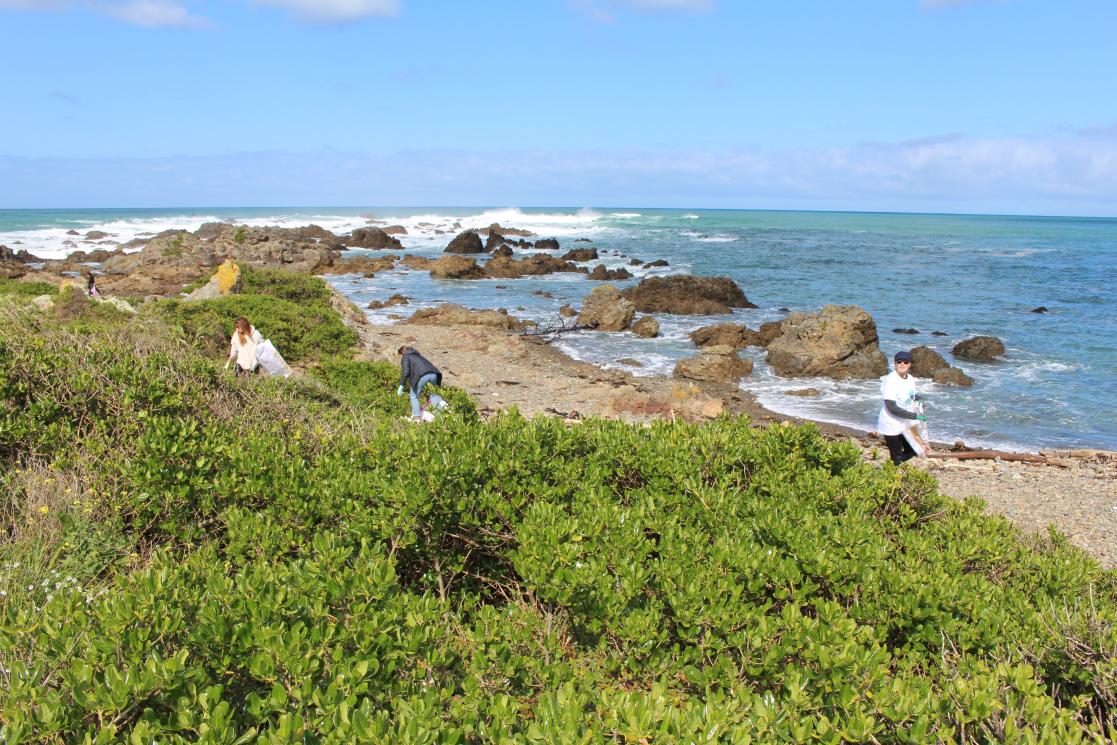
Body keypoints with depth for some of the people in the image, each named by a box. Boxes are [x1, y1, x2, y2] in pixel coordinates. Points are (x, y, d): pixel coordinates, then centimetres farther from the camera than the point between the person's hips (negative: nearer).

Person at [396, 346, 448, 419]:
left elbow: (406, 371, 1)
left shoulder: (405, 357, 18)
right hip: (433, 374, 6)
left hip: (422, 375, -6)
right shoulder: (418, 356, 38)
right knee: (431, 393, 25)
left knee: (414, 396, 11)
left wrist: (401, 385, 0)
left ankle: (416, 416, 6)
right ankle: (439, 401, -1)